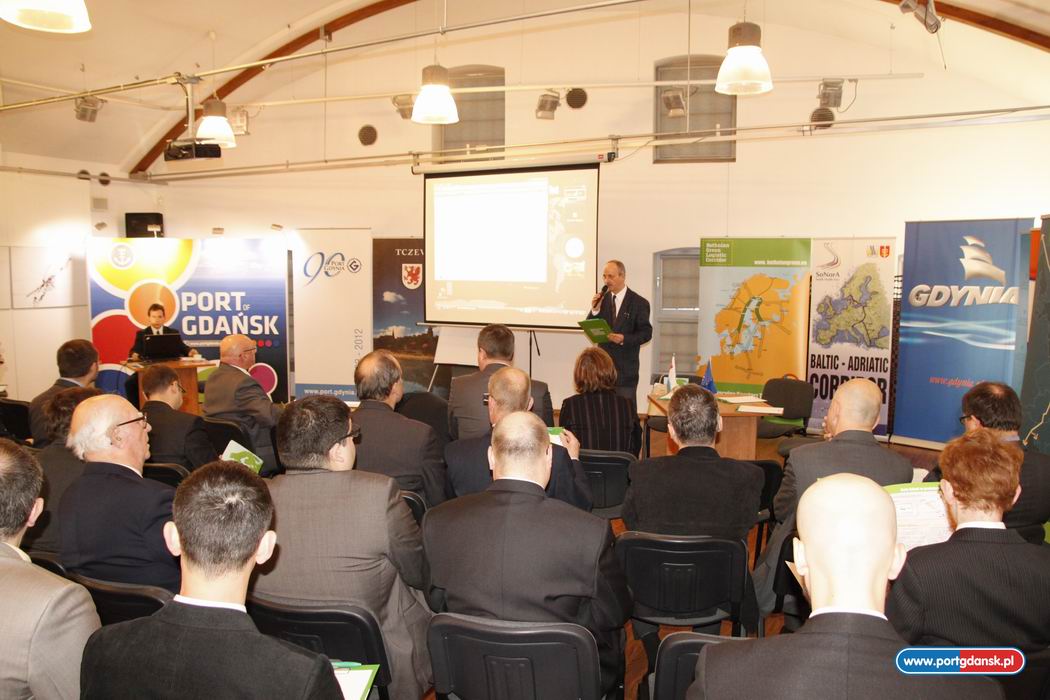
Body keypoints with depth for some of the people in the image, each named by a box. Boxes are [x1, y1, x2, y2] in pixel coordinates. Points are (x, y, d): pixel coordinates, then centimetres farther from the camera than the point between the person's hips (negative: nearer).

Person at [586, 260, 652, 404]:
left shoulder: (639, 302, -4)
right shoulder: (601, 299, 4)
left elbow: (646, 333, -6)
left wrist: (624, 339, -22)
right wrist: (595, 310, -13)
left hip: (625, 367, -3)